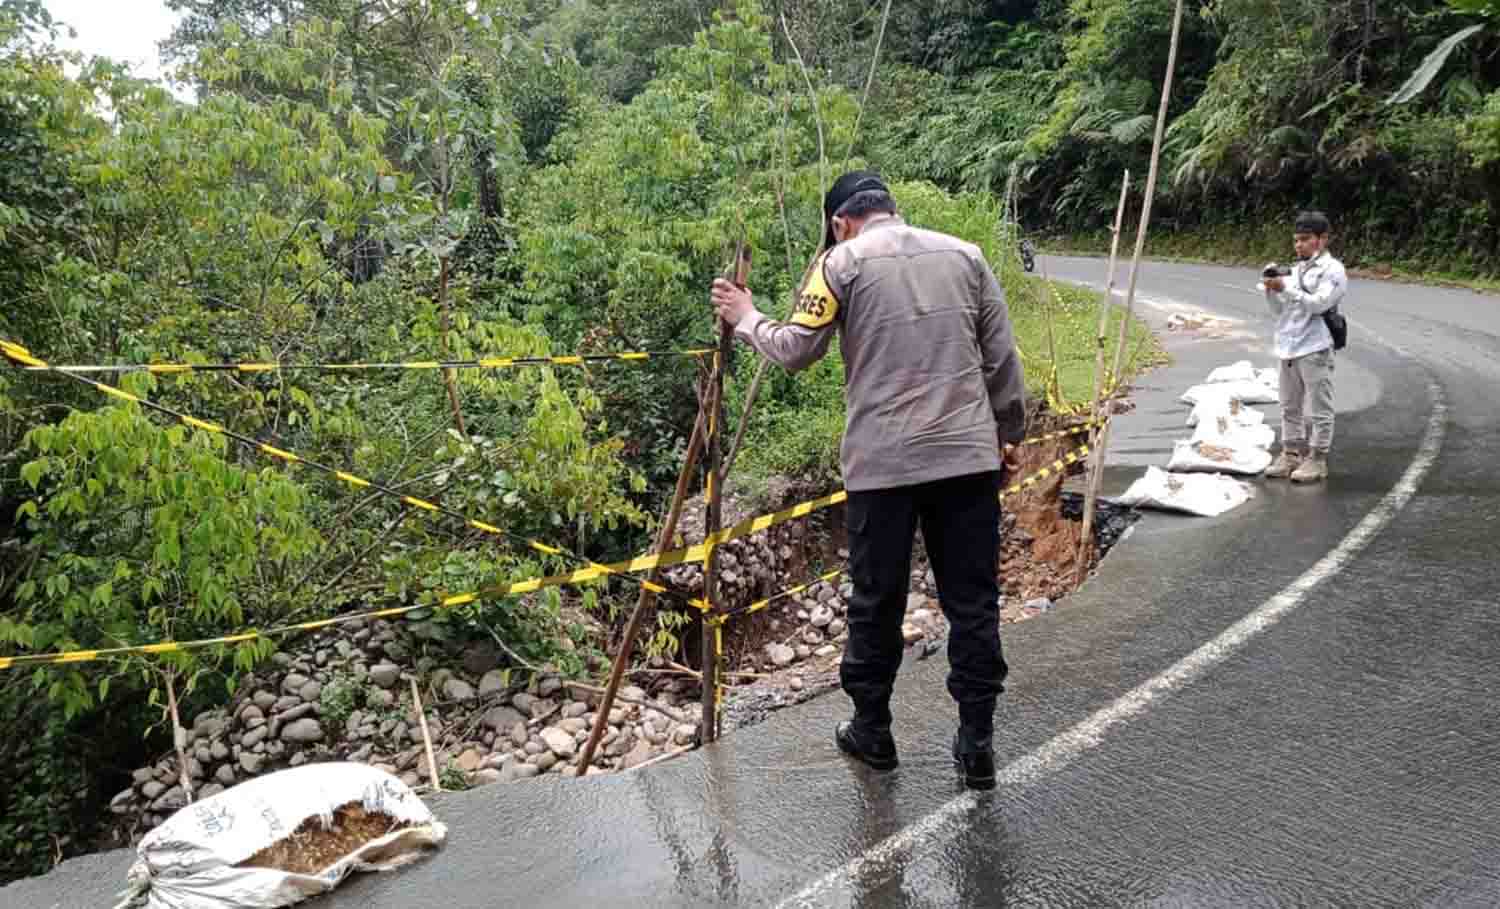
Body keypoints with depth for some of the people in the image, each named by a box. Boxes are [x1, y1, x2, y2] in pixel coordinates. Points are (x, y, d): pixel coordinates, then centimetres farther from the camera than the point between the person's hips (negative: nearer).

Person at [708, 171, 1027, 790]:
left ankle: (872, 732, 25)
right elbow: (1002, 358, 11)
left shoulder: (842, 262, 0)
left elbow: (794, 350, -1)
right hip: (969, 455, 3)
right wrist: (1009, 435, 20)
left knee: (876, 602, 11)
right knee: (973, 600, 10)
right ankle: (977, 743, 16)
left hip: (883, 462, -3)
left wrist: (747, 318, 17)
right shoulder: (964, 254, 11)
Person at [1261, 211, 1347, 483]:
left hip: (1314, 350, -7)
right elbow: (1280, 310, 16)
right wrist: (1271, 290, -1)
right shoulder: (1296, 269, 16)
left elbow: (1319, 304, -16)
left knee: (1317, 409, -2)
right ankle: (1291, 454, 20)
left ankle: (1317, 459, 4)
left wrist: (1286, 288, -18)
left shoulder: (1333, 269, -4)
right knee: (1290, 407, 12)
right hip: (1288, 348, 7)